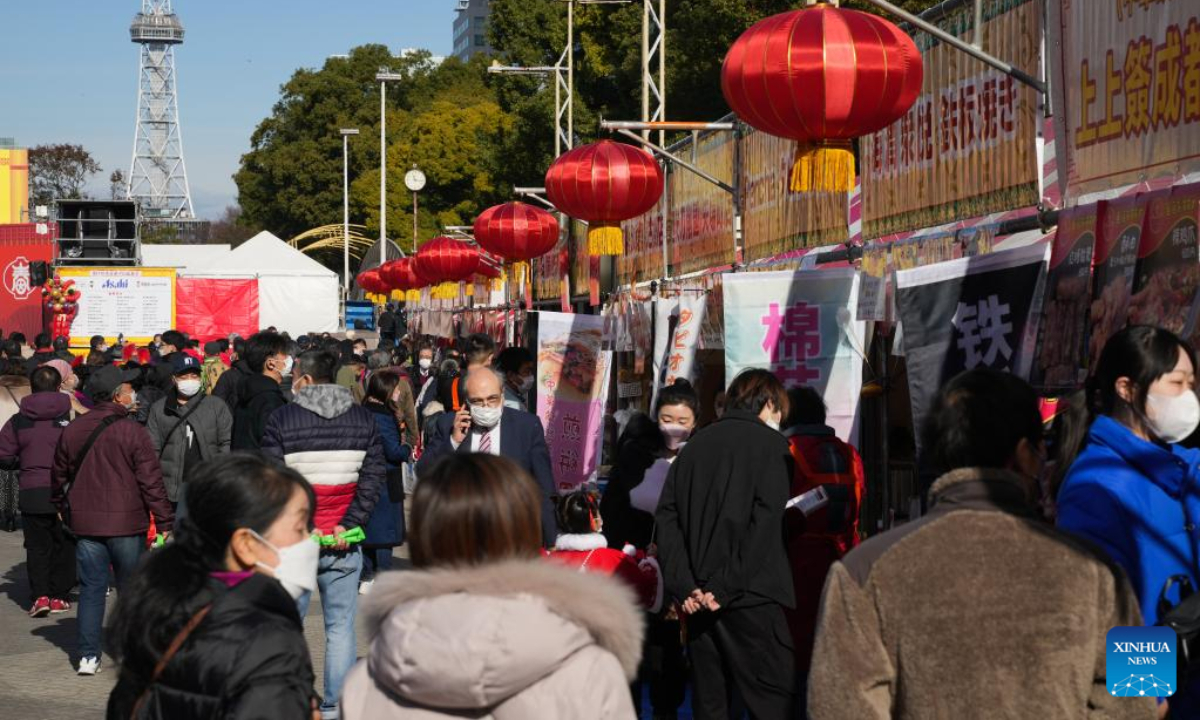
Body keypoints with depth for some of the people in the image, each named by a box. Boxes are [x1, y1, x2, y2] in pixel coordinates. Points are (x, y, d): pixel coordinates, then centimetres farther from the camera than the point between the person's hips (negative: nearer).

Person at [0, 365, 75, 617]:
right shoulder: (72, 418, -8)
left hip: (32, 493, 1)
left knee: (37, 547, 9)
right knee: (64, 545, 13)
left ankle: (39, 595, -3)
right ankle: (58, 596, 14)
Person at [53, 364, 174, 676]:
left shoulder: (72, 431, 5)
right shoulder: (133, 432, -12)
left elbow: (59, 477, 15)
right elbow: (151, 481, -12)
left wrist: (65, 511, 28)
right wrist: (164, 522, -7)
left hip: (85, 523, 4)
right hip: (126, 523, -4)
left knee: (91, 589, 8)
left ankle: (88, 655, 5)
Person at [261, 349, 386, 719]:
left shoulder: (282, 419, -3)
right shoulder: (363, 419, 4)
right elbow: (374, 476, -2)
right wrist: (349, 524, -5)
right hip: (343, 542, 2)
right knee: (340, 626, 6)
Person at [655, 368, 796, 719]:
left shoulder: (695, 445, 14)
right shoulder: (770, 443, -1)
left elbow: (667, 516, 6)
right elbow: (765, 523, -12)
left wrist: (684, 585, -1)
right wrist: (727, 587, -12)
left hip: (698, 598, 5)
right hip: (749, 595, -5)